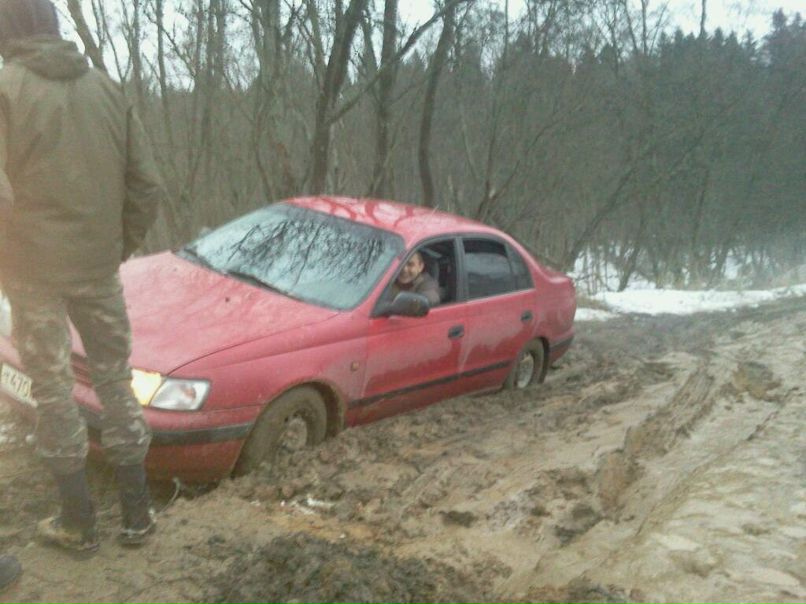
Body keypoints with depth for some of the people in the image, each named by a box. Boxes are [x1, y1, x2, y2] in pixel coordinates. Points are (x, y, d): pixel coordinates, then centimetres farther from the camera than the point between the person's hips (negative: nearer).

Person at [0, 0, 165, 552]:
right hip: (100, 266, 4)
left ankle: (78, 522, 18)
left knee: (53, 390, 8)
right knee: (115, 380, 13)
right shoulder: (105, 86, 4)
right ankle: (137, 512, 21)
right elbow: (148, 188, 3)